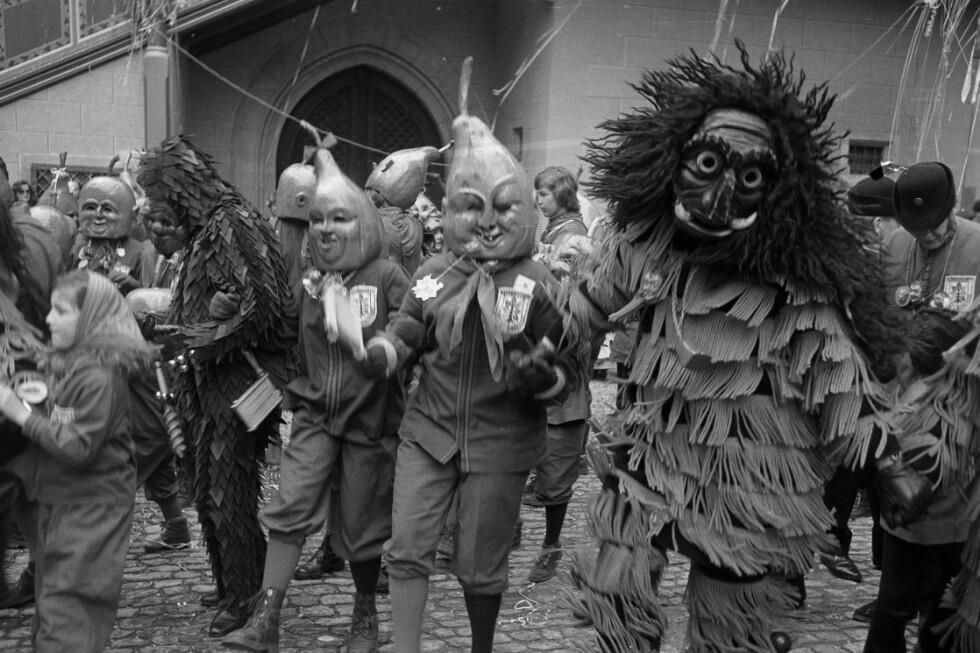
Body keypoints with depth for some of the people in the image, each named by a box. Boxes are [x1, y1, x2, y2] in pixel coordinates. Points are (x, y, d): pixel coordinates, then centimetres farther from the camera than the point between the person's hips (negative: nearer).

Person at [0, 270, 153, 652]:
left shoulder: (100, 376, -20)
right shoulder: (63, 362, 7)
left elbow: (79, 448, -24)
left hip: (92, 506, -9)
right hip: (58, 499, 9)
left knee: (66, 614, -5)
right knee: (49, 605, 18)